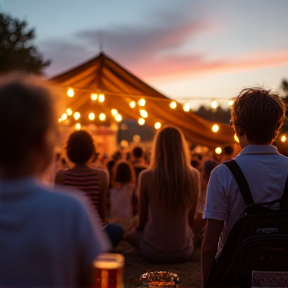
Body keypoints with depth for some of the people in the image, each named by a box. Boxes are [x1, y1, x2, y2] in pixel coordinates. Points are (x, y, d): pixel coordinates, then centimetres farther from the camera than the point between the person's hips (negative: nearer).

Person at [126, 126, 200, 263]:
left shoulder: (146, 176, -13)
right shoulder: (194, 175, -8)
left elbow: (143, 218, 0)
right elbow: (191, 218, 5)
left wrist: (140, 227, 23)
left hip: (153, 252, -2)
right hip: (184, 253, 3)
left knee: (130, 233, 27)